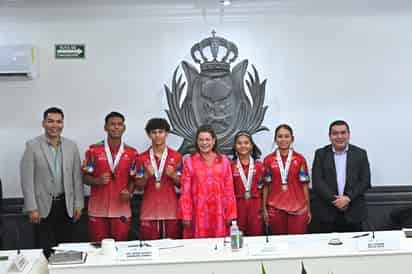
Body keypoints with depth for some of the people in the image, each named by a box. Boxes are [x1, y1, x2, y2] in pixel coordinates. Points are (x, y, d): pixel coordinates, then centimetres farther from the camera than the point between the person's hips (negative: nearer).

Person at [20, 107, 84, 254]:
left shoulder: (72, 145, 4)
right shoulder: (32, 145, -5)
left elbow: (77, 177, 6)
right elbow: (27, 179, -7)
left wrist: (78, 204, 3)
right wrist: (32, 208, -11)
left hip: (66, 205, 3)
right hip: (43, 206, -3)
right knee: (45, 251, 2)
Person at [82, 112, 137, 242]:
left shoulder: (131, 153, 4)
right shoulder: (93, 150, 0)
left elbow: (133, 178, 9)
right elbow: (85, 177, 3)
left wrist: (129, 192, -10)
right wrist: (97, 180, -17)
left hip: (121, 209, 1)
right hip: (98, 210, -1)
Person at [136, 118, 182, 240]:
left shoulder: (176, 156, 4)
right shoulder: (142, 158, 3)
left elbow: (181, 184, 7)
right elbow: (139, 186, 4)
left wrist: (173, 175, -12)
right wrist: (147, 176, -14)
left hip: (170, 211, 0)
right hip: (149, 211, 0)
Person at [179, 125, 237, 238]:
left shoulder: (224, 160, 6)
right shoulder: (189, 161, 1)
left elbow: (229, 189, 6)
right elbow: (185, 191, 0)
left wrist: (230, 214, 2)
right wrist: (185, 216, -4)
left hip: (219, 213, 1)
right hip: (198, 213, -1)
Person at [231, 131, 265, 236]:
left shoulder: (259, 166, 3)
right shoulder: (231, 166, -1)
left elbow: (262, 187, 7)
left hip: (255, 205, 1)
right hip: (238, 205, -1)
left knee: (256, 235, 5)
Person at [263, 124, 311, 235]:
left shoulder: (300, 159, 3)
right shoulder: (268, 160, 4)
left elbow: (304, 185, 4)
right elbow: (266, 186, 6)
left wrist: (308, 209, 2)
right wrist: (264, 209, 3)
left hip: (298, 209, 0)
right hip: (275, 209, 0)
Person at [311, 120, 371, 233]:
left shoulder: (360, 153, 7)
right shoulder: (321, 154, 5)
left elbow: (365, 181, 0)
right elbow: (317, 181, -4)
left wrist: (348, 198, -13)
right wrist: (334, 200, -14)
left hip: (353, 214, 1)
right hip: (327, 213, -1)